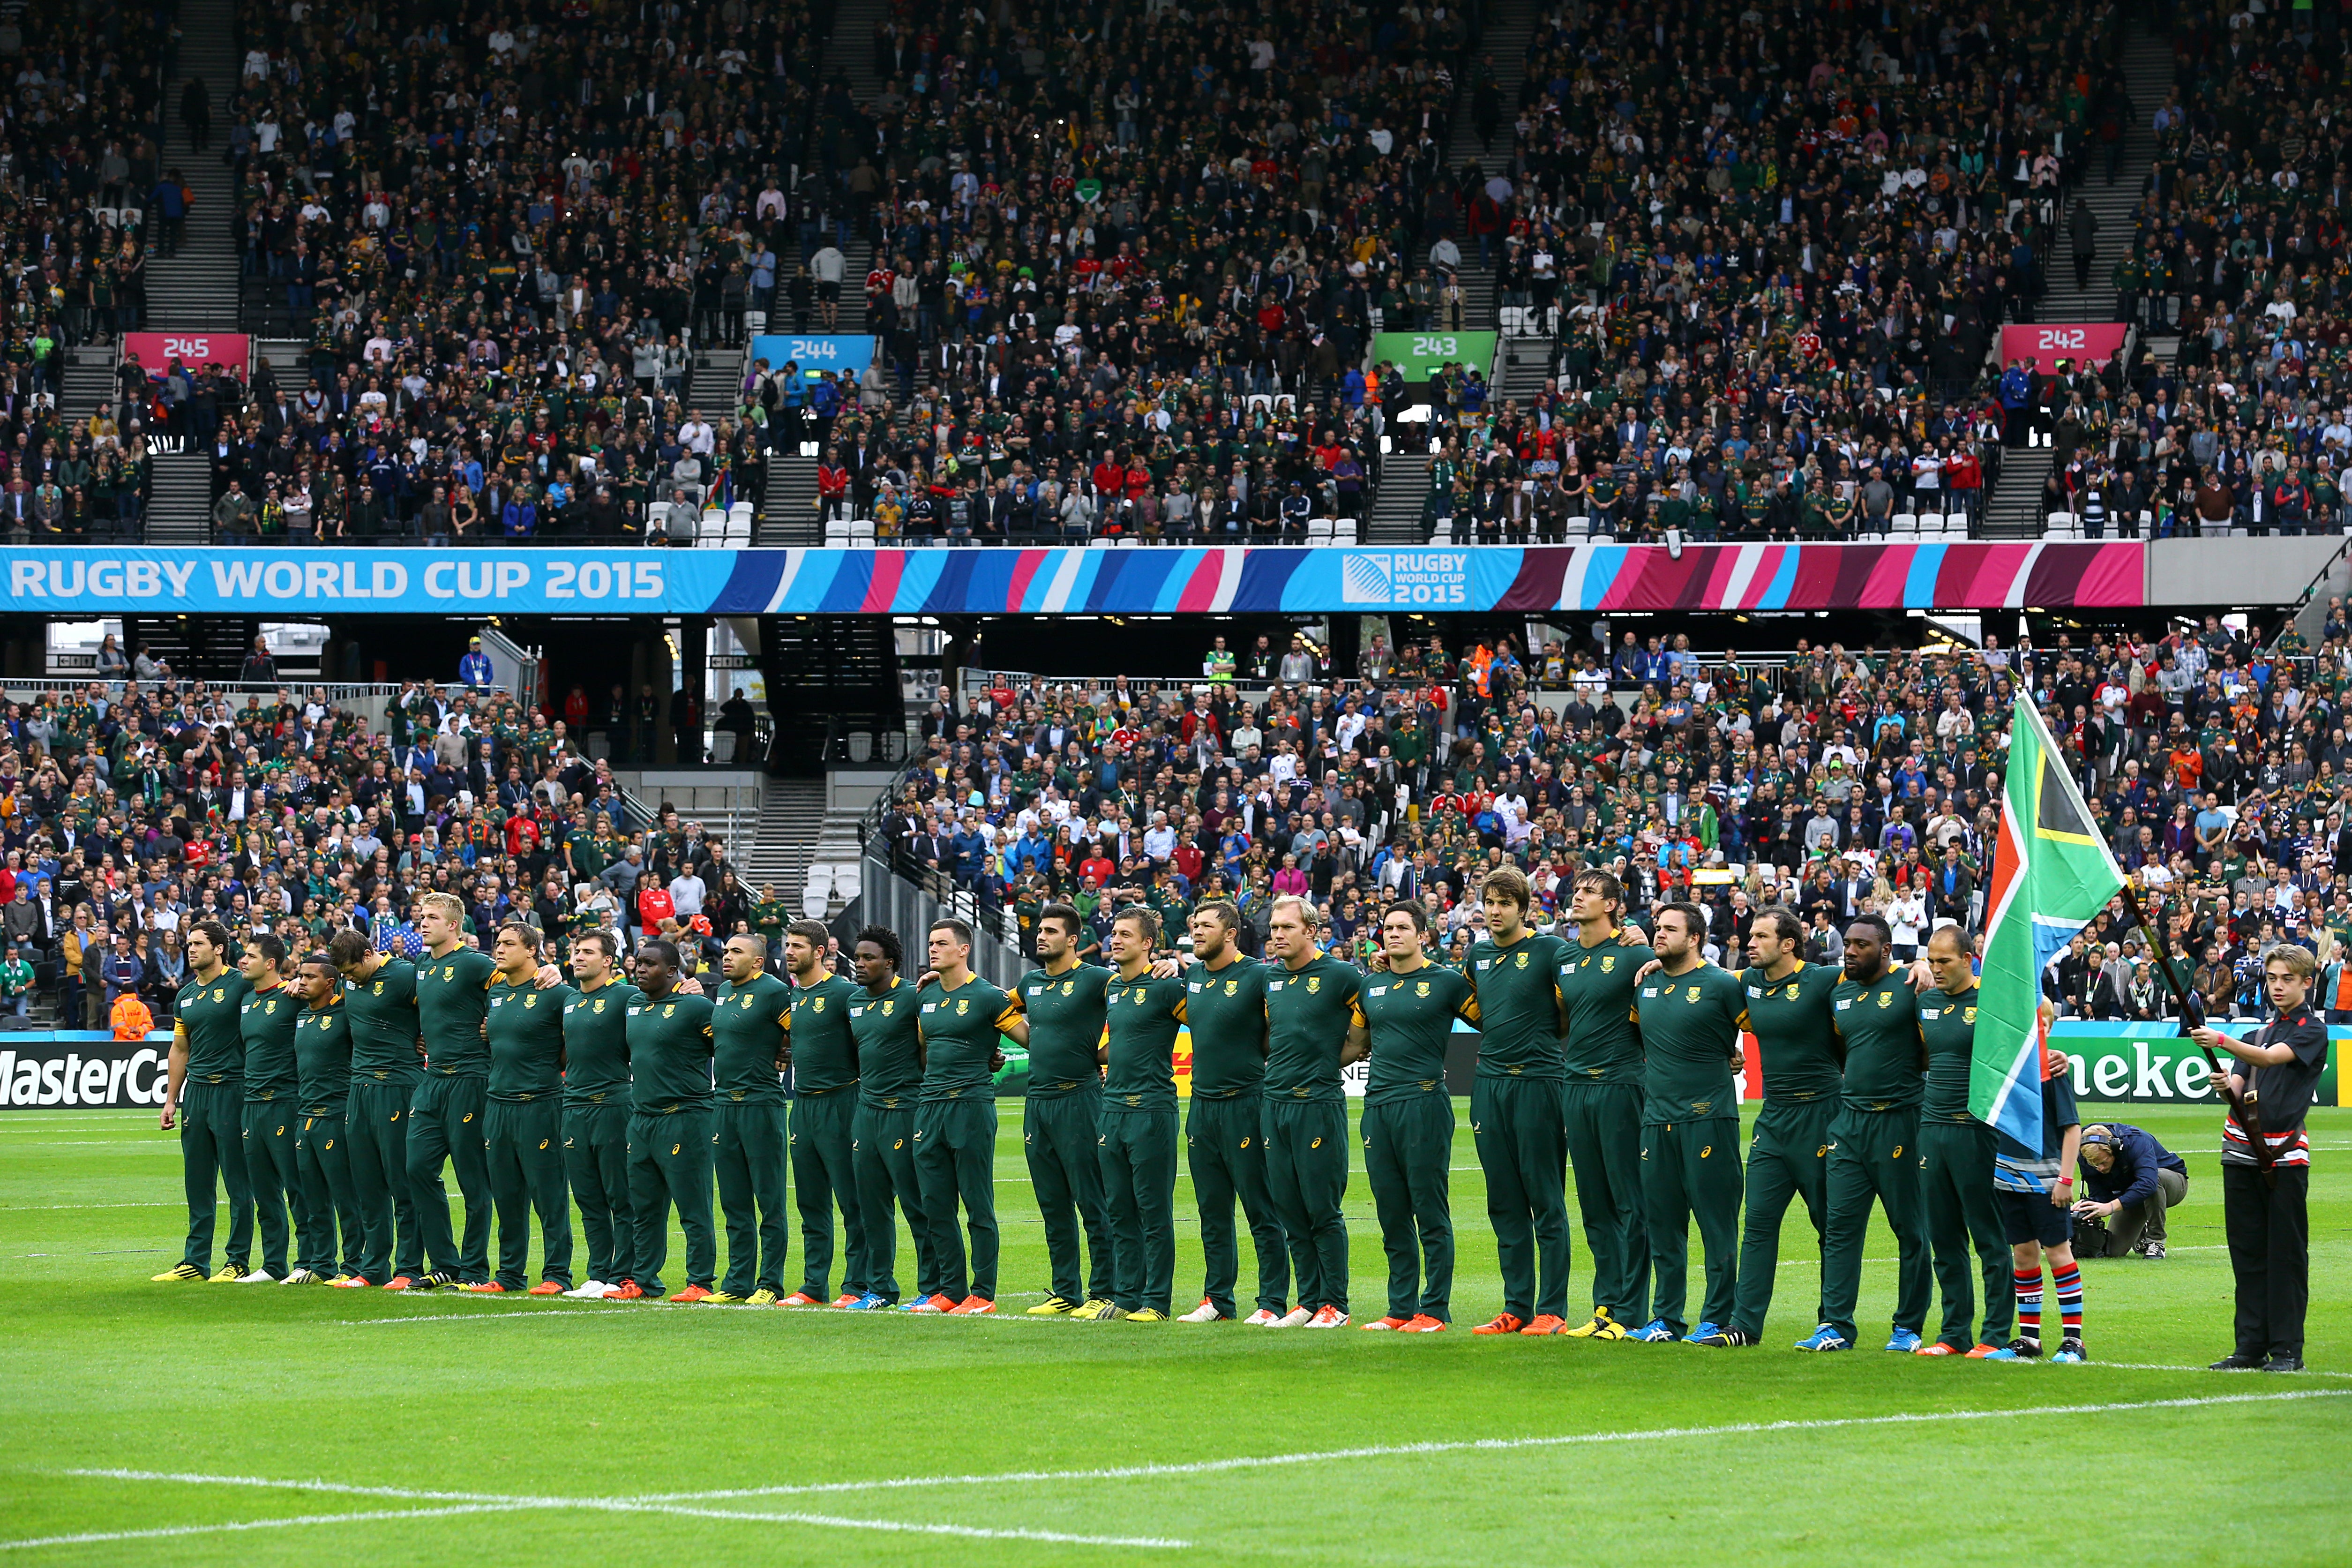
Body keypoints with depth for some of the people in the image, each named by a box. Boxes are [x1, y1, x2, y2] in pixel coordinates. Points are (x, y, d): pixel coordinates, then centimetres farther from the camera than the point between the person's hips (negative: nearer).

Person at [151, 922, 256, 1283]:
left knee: (237, 1183, -2)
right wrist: (170, 1100, 16)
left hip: (232, 1090, -6)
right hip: (195, 1091, 7)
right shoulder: (186, 995, 15)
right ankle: (195, 1262, 14)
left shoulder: (240, 985, -6)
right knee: (198, 1184, 9)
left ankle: (238, 1263, 4)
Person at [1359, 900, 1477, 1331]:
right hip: (1377, 1106, 6)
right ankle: (1401, 1308, 14)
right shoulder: (1371, 985, 15)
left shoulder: (1447, 983, 0)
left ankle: (1435, 1309, 0)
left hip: (1424, 1104, -6)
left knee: (1431, 1215, -3)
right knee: (1392, 1216, 8)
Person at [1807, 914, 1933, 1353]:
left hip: (1900, 1119, -6)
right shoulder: (1840, 994, 13)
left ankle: (1909, 1327, 10)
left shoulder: (1909, 988, -6)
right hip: (1850, 1119, 6)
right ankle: (1836, 1325, 1)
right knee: (1840, 1225, 0)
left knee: (1910, 1229, 3)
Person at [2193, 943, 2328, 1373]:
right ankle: (2252, 1346, 9)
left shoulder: (2312, 1030, -3)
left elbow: (2269, 1058, -20)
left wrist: (2222, 1041, -35)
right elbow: (2238, 1083, 10)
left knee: (2286, 1253, -4)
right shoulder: (2263, 1029, 18)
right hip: (2243, 1150, 6)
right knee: (2248, 1252, 6)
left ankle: (2287, 1349, -2)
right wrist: (2227, 1086, -15)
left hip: (2285, 1153, -6)